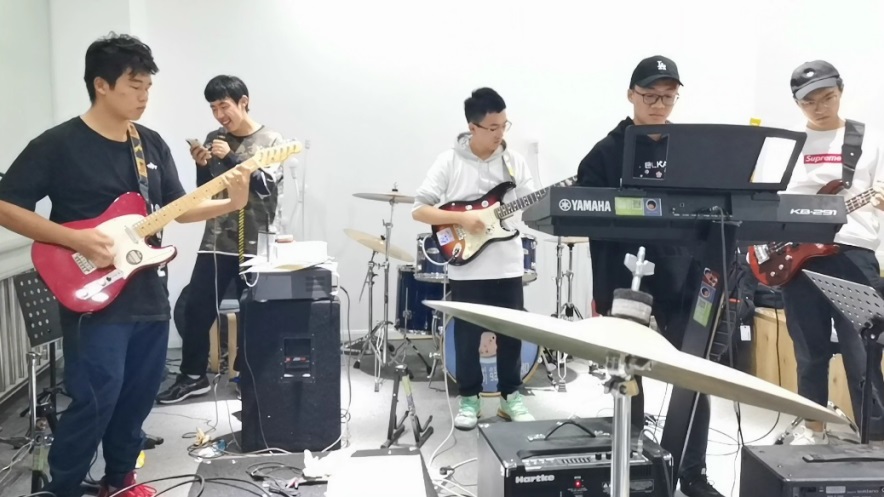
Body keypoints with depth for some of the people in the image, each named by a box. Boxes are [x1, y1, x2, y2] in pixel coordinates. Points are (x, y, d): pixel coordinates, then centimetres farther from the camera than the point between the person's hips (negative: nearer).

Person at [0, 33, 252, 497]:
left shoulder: (153, 143, 9)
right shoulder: (57, 144, -10)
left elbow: (176, 208, 10)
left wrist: (230, 202, -7)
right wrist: (76, 239, -19)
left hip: (149, 298, 6)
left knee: (138, 397, 14)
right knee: (95, 400, -7)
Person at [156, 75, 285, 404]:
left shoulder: (271, 140, -1)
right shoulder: (214, 139, 9)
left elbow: (265, 186, -14)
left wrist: (231, 158, -23)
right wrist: (202, 165, -8)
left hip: (254, 244, -3)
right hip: (216, 241, 4)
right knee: (195, 308, 2)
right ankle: (192, 377, 16)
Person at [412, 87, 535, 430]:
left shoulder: (514, 161, 3)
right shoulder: (449, 162, -6)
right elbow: (419, 210, -8)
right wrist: (461, 219, -18)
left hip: (507, 266, 3)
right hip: (466, 269, -2)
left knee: (511, 334, 10)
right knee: (467, 337, 7)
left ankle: (511, 396, 28)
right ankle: (469, 399, 25)